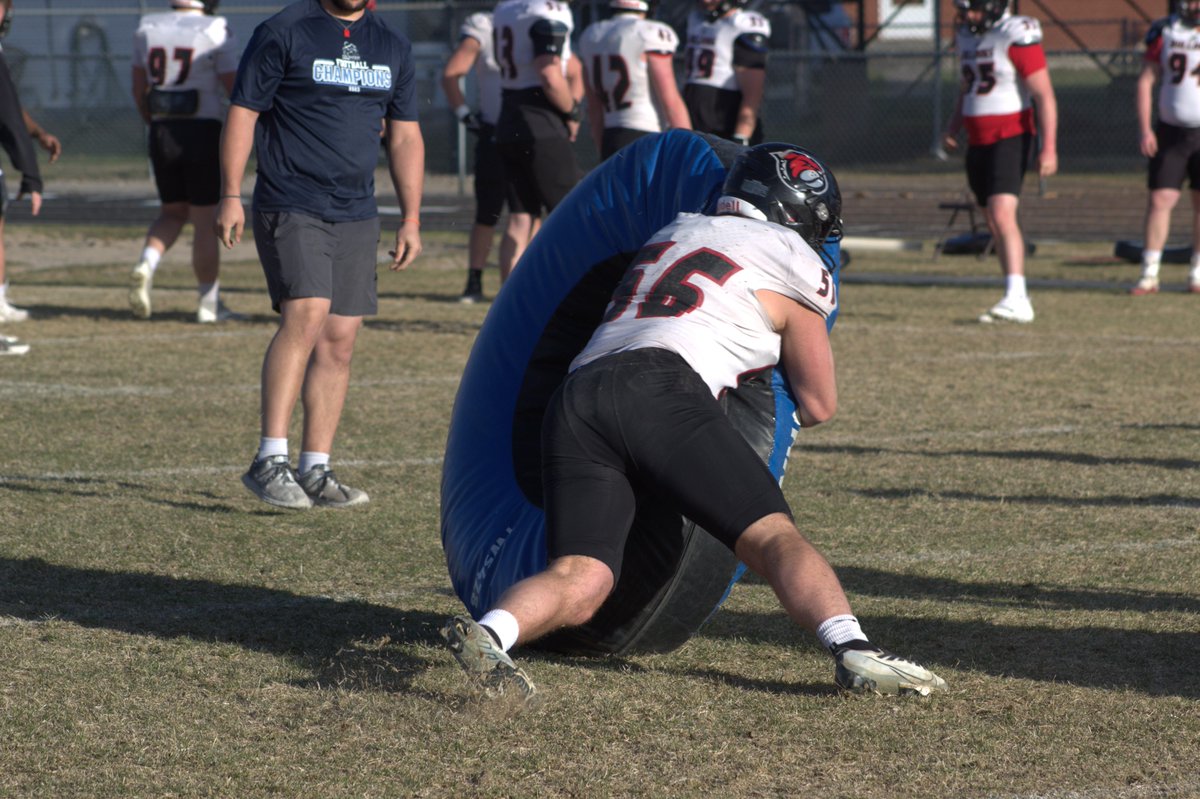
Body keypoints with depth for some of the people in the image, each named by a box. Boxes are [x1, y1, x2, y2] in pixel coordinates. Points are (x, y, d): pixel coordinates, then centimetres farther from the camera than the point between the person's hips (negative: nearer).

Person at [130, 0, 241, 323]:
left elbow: (139, 89, 11)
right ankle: (209, 302, 12)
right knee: (206, 219, 5)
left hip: (162, 130, 4)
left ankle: (146, 264, -5)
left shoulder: (147, 29, 4)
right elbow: (236, 90, -9)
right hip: (203, 132, -4)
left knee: (173, 212, 20)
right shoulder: (215, 33, -11)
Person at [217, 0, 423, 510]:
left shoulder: (392, 47, 12)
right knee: (306, 315, -21)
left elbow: (405, 137, 18)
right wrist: (230, 196, -10)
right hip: (289, 210, -6)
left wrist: (411, 220, 13)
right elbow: (243, 113, -3)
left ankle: (315, 471, 8)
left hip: (356, 217, 6)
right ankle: (270, 462, -20)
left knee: (339, 340, 2)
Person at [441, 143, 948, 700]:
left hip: (576, 397, 5)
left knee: (578, 580, -5)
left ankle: (489, 632, -33)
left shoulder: (675, 232, 34)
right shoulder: (793, 266, 19)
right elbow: (818, 407, 25)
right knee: (773, 536, -7)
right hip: (660, 391, -5)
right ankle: (853, 650, -29)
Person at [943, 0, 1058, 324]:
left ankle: (1016, 298, -26)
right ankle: (1017, 296, 19)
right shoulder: (966, 36, 11)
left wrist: (1049, 147, -20)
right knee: (994, 222, 10)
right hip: (978, 140, 8)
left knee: (1002, 214, -21)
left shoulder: (1017, 36, -14)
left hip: (1010, 137, -8)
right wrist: (953, 127, 12)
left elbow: (1044, 95, -15)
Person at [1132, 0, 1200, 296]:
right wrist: (1145, 129, -5)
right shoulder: (1164, 32, 2)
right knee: (1159, 200, -4)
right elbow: (1146, 82, 4)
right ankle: (1149, 275, 0)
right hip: (1170, 132, 1)